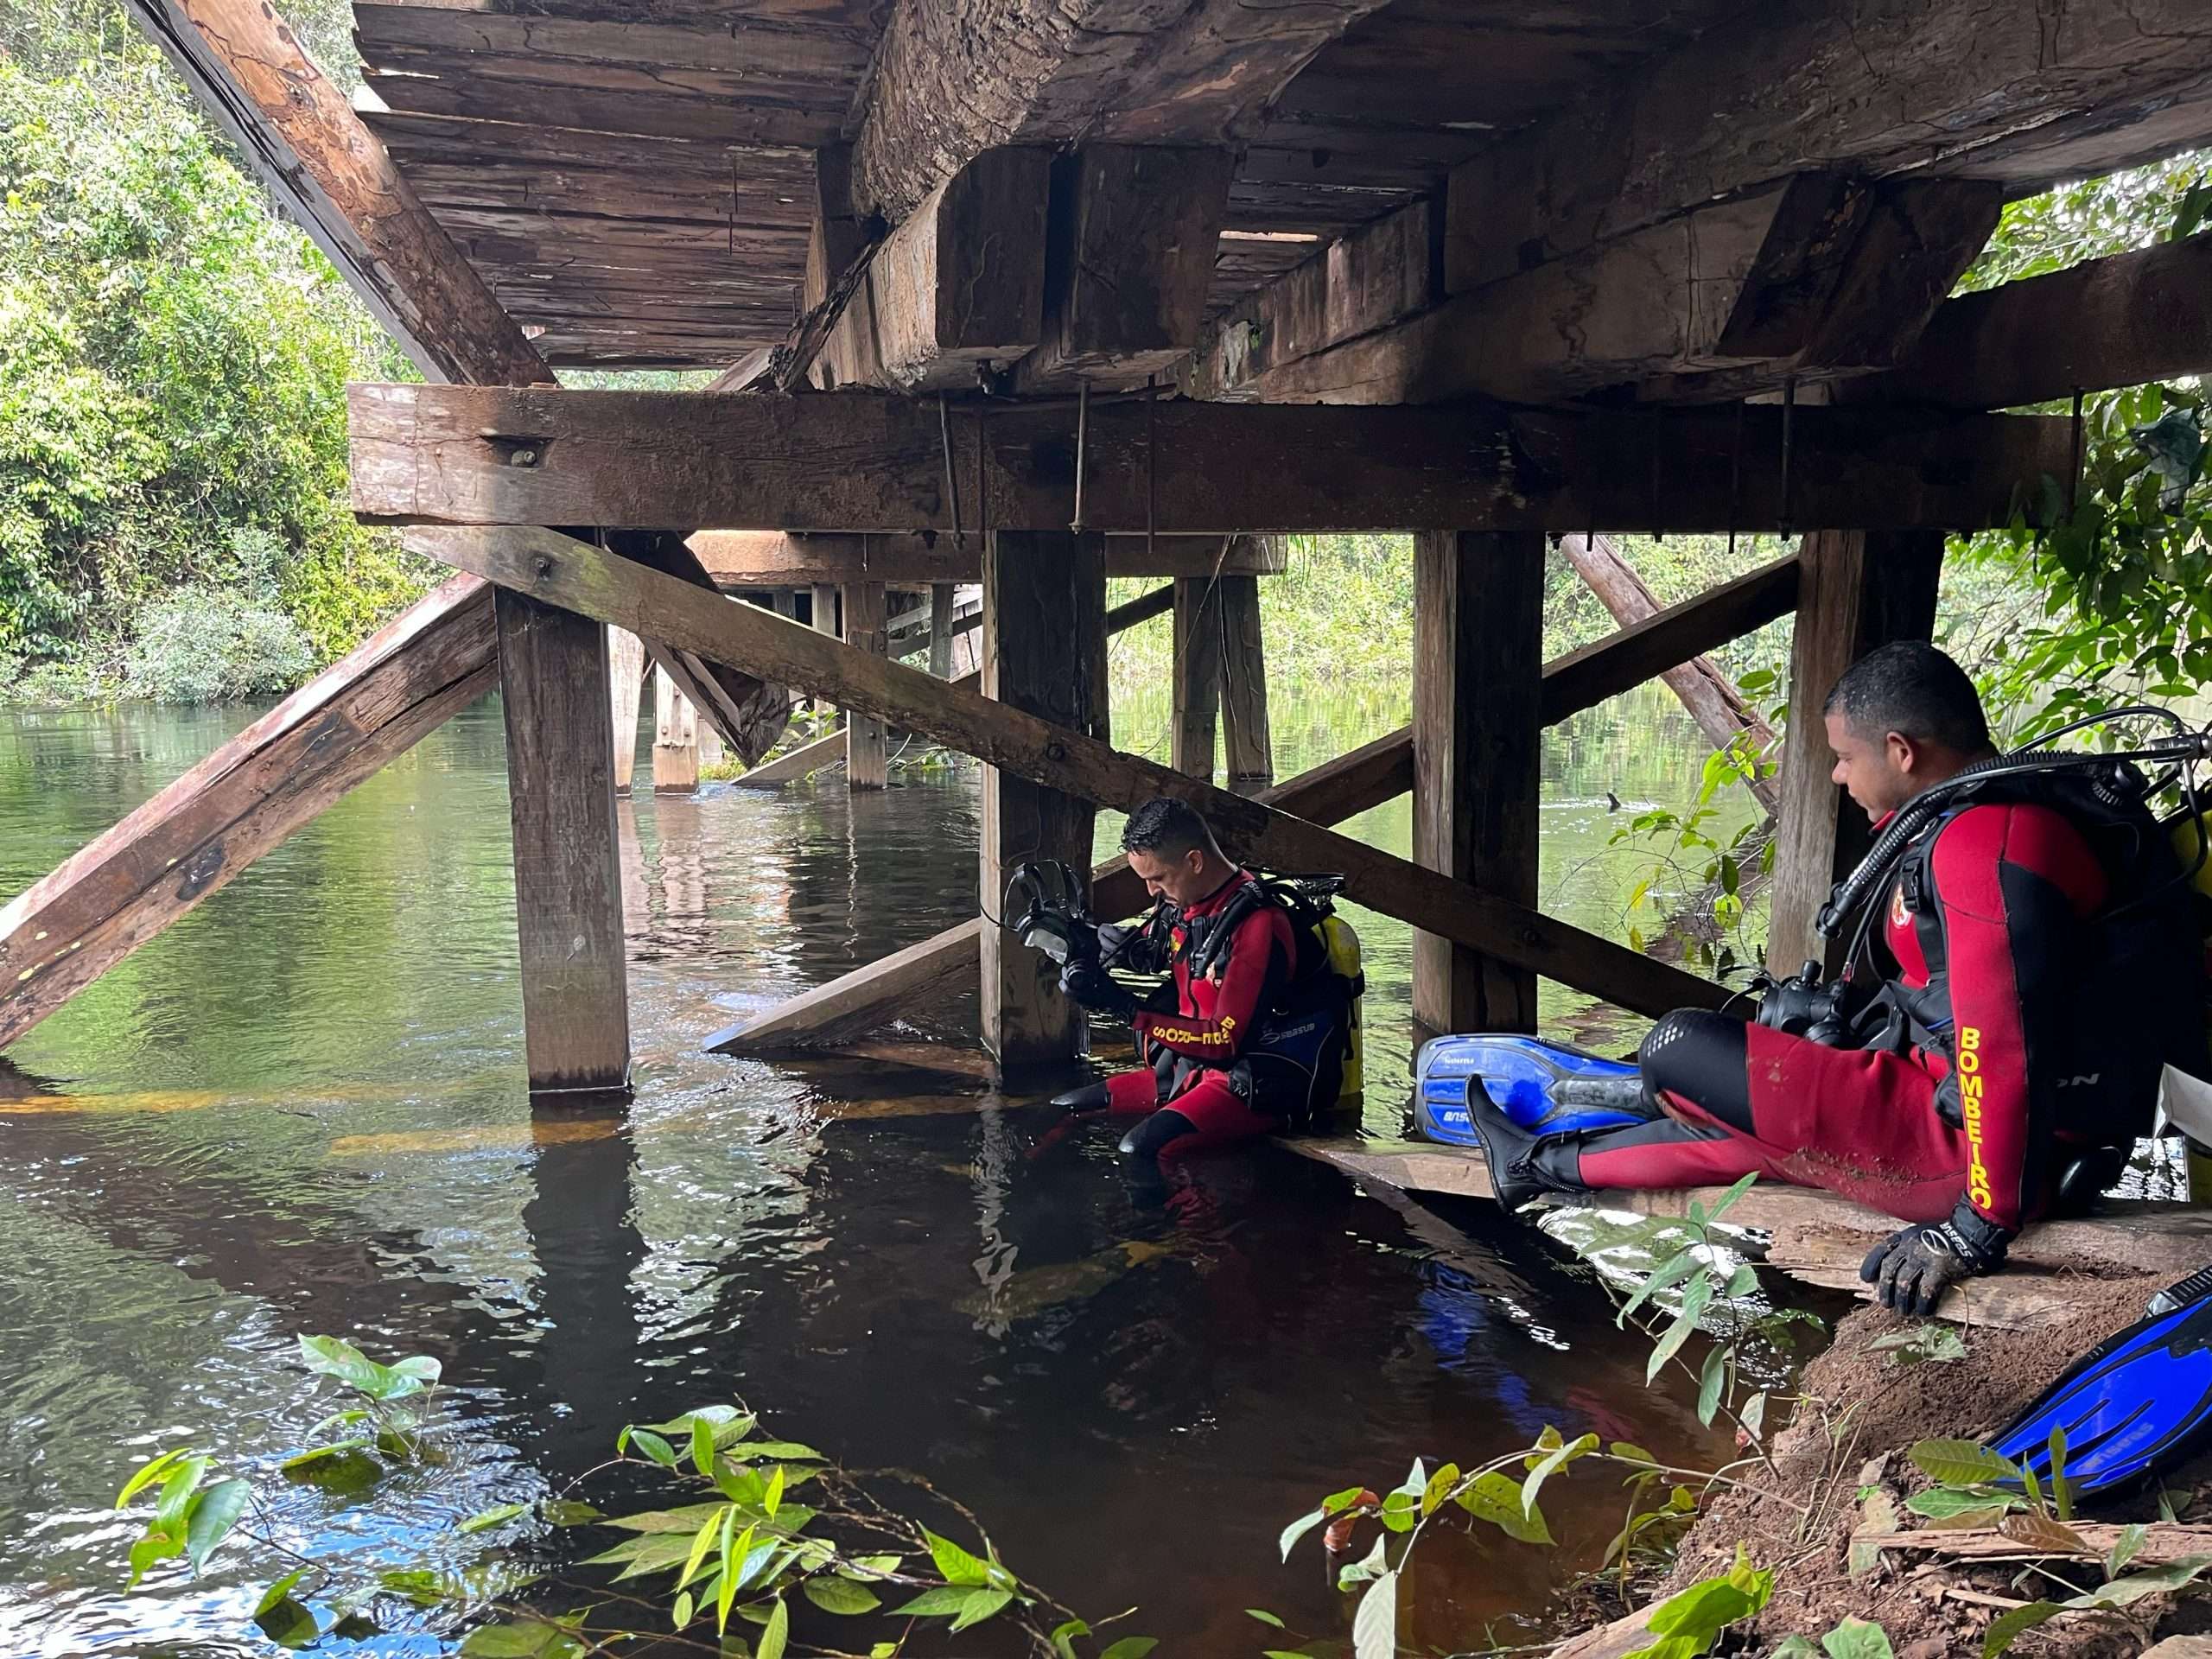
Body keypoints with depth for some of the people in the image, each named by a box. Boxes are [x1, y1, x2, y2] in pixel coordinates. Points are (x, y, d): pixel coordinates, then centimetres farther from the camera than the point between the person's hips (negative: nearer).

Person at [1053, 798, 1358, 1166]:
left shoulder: (1259, 924, -21)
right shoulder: (1182, 902, 3)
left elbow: (1225, 1040, -22)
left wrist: (1124, 1007, -22)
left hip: (1263, 1087, -9)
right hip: (1194, 1068, 9)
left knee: (1141, 1149, -32)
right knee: (1065, 1111, 8)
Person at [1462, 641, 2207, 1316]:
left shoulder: (1990, 843, -23)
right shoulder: (2020, 808, 12)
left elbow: (2006, 1052, -29)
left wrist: (1980, 1229, -24)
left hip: (1964, 1144, -10)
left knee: (1678, 1051, -4)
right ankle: (1544, 1164, 39)